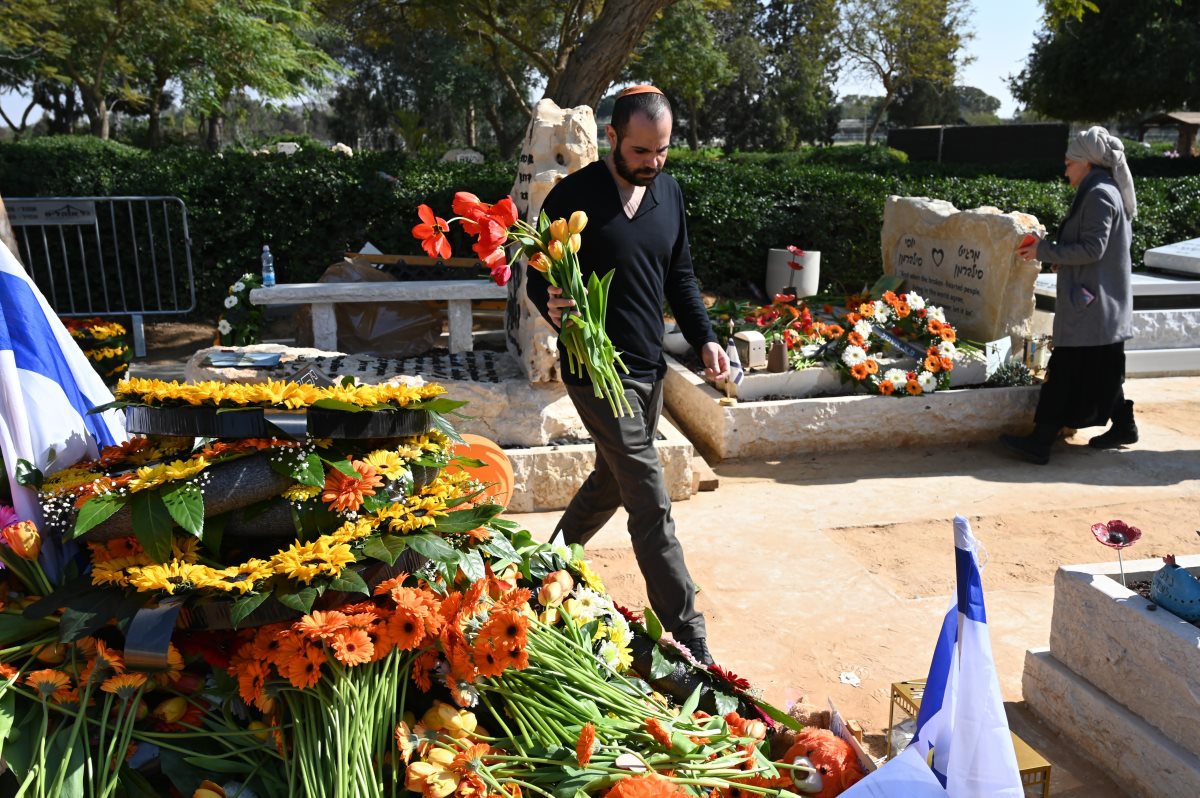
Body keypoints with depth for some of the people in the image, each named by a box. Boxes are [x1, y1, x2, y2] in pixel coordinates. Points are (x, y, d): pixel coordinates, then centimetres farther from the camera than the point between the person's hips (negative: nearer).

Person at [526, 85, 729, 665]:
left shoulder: (669, 192, 7)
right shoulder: (573, 197, -12)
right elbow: (539, 276, -7)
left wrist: (704, 339, 5)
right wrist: (553, 306, -30)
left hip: (648, 368, 7)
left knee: (611, 481, 20)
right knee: (651, 506, -6)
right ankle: (686, 636, 4)